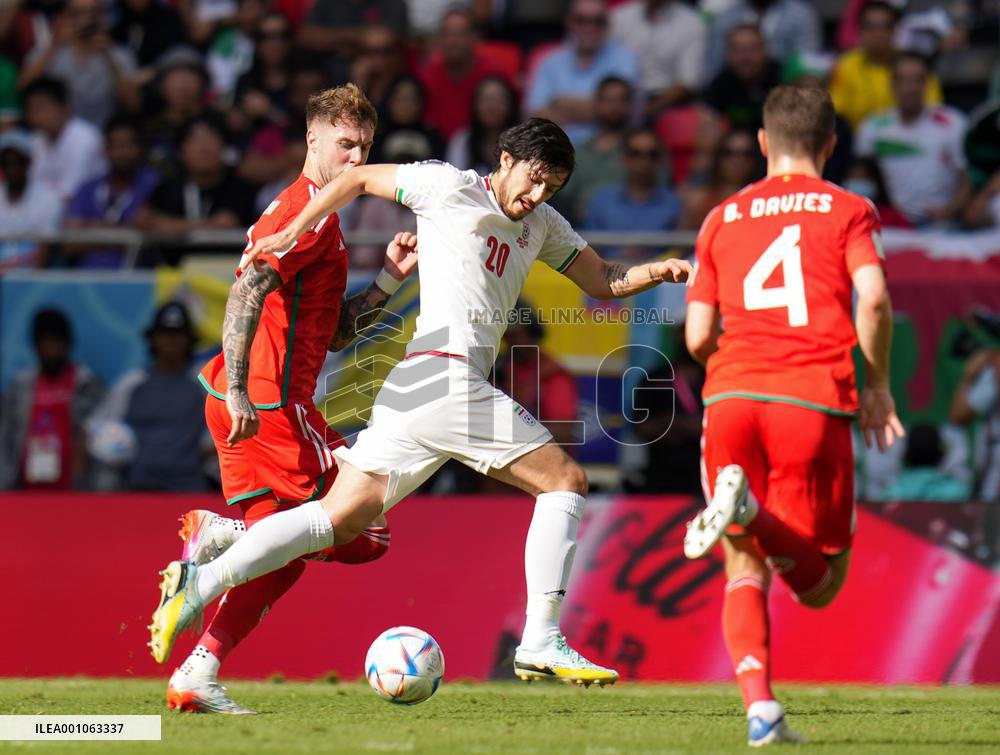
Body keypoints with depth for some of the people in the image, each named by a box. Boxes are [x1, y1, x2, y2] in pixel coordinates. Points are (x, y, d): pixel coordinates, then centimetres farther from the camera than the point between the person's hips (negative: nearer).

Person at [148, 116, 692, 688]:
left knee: (342, 518, 1)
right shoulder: (451, 188, 0)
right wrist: (289, 238, 5)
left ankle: (201, 581, -4)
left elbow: (604, 281, 27)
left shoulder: (542, 225, 23)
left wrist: (659, 271, 8)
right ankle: (540, 643, -9)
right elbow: (360, 179, 8)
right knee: (566, 480, -5)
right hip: (445, 375, -8)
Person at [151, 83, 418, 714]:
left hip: (246, 403, 10)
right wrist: (237, 388, -27)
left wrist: (390, 278, 15)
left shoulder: (301, 211, 25)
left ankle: (196, 678, 7)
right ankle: (222, 533, -15)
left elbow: (332, 333, 27)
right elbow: (247, 291, -21)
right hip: (272, 402, -10)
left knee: (279, 551, 13)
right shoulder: (311, 212, -8)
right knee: (366, 532, -8)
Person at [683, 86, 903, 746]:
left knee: (745, 569, 12)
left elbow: (698, 337, 14)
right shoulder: (847, 210, 12)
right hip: (815, 401, -3)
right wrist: (878, 388, 7)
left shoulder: (722, 218, 20)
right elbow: (873, 300, -6)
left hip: (730, 396, 3)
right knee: (819, 585, 5)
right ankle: (752, 510, -27)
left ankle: (759, 704, -13)